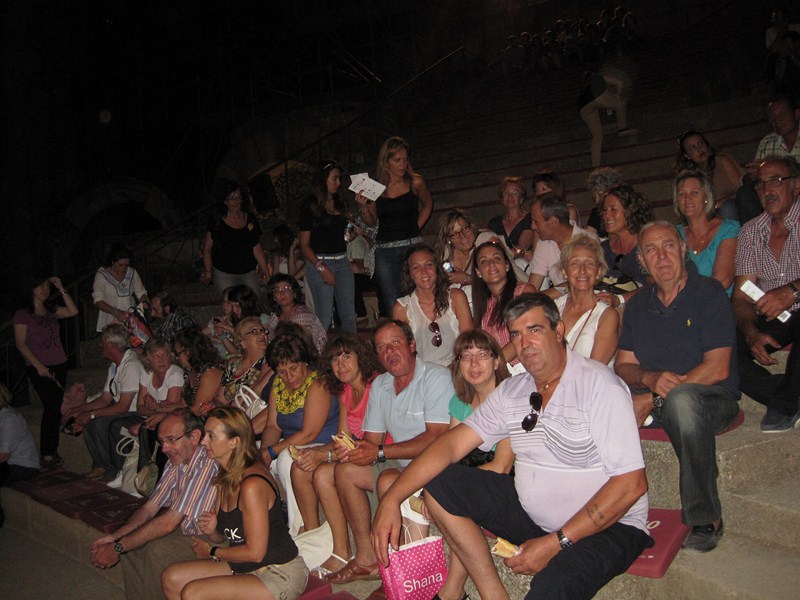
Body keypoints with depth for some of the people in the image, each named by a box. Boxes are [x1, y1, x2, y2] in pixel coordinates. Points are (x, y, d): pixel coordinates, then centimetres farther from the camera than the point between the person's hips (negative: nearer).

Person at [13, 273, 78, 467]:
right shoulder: (22, 315, 1)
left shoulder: (52, 312, 16)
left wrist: (61, 289, 3)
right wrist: (38, 366, -12)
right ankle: (48, 454, -6)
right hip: (38, 368, -5)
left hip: (59, 365, 5)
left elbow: (73, 311, 4)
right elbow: (20, 343, -4)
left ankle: (51, 452, 11)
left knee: (56, 409, 4)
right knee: (51, 407, -13)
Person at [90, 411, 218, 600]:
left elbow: (169, 523, -27)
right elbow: (150, 508, 6)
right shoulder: (176, 462, 1)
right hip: (185, 529, 9)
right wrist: (114, 537, -8)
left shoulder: (207, 465, -29)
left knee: (158, 550, -26)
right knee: (130, 543, -1)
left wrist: (118, 547, -19)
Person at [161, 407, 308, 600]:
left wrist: (212, 552, -7)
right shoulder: (225, 478, 5)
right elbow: (225, 536, 15)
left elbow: (255, 552, -22)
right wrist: (212, 530, -9)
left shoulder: (252, 485, -25)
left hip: (280, 574, -9)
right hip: (244, 566, 9)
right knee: (171, 578, 4)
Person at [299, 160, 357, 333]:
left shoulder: (339, 203, 15)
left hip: (342, 261, 6)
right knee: (325, 317, -4)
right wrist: (321, 268, -16)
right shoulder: (310, 206, -3)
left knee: (349, 315, 6)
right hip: (320, 262, -6)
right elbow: (304, 245, -7)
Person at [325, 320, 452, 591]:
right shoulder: (379, 385, 8)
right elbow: (372, 439, 10)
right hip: (400, 465, 9)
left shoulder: (436, 377, -17)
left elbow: (436, 439, -26)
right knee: (345, 470, 0)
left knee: (388, 480, -30)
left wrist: (379, 452, -27)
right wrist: (355, 449, -16)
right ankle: (367, 558, 6)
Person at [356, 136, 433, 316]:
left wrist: (416, 227, 8)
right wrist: (363, 206, -8)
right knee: (391, 304, -1)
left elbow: (427, 204, 19)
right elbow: (371, 222, 10)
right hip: (384, 249, 0)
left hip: (412, 245, 0)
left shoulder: (415, 182, -1)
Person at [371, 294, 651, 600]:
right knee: (438, 485, -6)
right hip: (532, 513, 7)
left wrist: (556, 543, -21)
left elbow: (631, 484, -20)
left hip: (609, 526, -6)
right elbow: (452, 443, -2)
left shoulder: (600, 385, -16)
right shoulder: (510, 391, 3)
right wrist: (391, 499, -14)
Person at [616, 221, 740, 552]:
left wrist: (654, 399, -18)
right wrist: (651, 378, -16)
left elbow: (717, 369, -13)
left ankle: (705, 519, -22)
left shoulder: (710, 293, -4)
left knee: (681, 398, -39)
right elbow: (623, 366, 8)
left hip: (714, 398, -4)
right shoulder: (638, 304, 12)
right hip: (654, 399, 5)